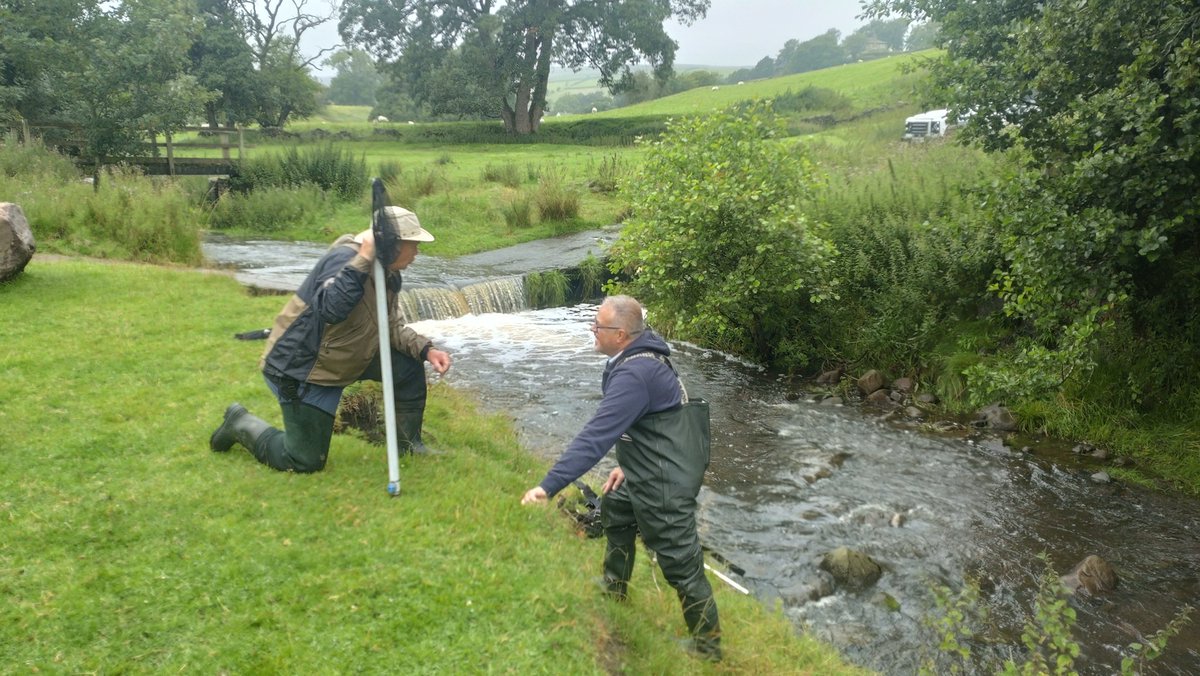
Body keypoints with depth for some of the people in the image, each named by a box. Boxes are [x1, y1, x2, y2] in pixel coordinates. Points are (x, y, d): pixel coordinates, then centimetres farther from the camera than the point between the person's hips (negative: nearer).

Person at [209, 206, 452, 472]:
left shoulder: (389, 275, 1)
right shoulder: (344, 258, -27)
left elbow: (391, 327, 7)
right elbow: (330, 310, -44)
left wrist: (426, 349, -8)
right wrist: (363, 260, -45)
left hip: (344, 359, 9)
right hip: (299, 367, -8)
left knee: (409, 368, -5)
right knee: (306, 462, -2)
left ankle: (408, 445, 15)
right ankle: (241, 424, 21)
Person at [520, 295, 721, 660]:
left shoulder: (633, 375, -30)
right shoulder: (640, 355, 3)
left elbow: (596, 435, -35)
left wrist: (549, 485, -35)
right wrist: (626, 463, 12)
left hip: (667, 478, -11)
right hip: (651, 465, 11)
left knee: (680, 561, 3)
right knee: (615, 511, 30)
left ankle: (708, 645, 21)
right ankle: (615, 586, 52)